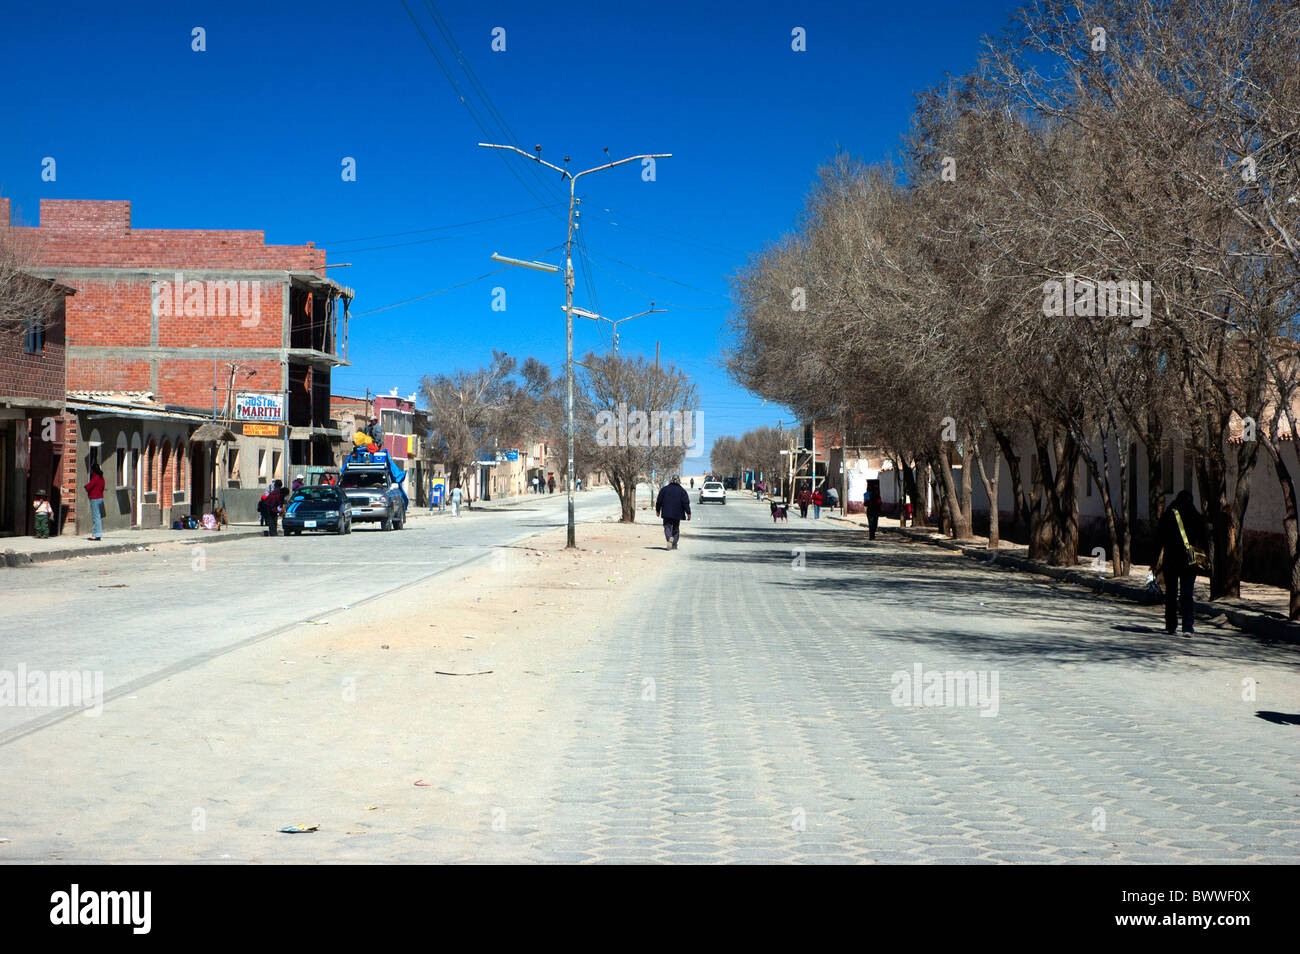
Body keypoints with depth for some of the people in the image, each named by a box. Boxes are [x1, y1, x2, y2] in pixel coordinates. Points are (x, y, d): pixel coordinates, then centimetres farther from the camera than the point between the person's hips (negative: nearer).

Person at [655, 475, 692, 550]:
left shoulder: (664, 489, 3)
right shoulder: (682, 490, 0)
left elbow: (659, 501, 6)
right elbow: (686, 503, -4)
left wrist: (657, 510, 17)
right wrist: (688, 513, -2)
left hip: (666, 513, 0)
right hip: (677, 514, 0)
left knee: (667, 526, 1)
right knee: (676, 528, 12)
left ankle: (669, 538, -28)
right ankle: (674, 544, 10)